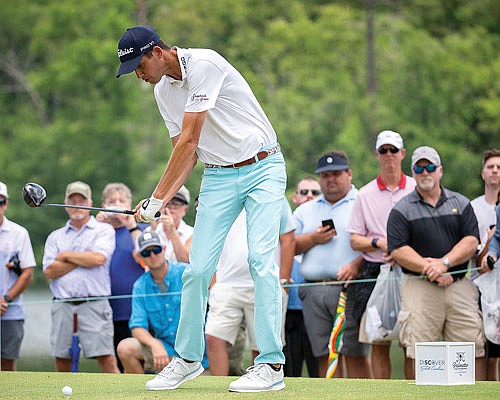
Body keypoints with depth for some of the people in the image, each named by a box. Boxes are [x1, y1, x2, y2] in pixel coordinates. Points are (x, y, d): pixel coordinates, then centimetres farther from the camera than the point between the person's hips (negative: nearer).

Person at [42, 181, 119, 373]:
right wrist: (83, 258, -3)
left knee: (106, 358, -12)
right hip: (62, 305, 4)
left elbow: (98, 258, -11)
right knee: (61, 359, 5)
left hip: (93, 305, -4)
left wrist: (67, 255, 1)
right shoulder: (55, 237, 17)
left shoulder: (104, 230, 8)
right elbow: (49, 271, 3)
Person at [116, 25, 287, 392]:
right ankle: (188, 359, 12)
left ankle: (271, 364, -15)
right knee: (198, 268, -1)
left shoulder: (203, 65, -20)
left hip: (262, 167, -7)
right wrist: (163, 201, -8)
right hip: (217, 177, 7)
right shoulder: (163, 91, 6)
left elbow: (189, 141, -22)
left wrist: (156, 199, -19)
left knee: (261, 259, -16)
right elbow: (187, 153, 8)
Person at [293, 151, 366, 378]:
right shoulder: (306, 210, 22)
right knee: (324, 355, 3)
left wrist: (356, 265, -19)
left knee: (355, 354, -8)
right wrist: (313, 239, -1)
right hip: (314, 290, 5)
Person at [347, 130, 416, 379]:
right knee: (378, 344, -1)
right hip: (375, 274, 1)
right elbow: (355, 240, 9)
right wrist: (379, 242, -9)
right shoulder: (365, 195, 10)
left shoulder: (417, 189, 7)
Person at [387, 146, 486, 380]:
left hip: (460, 284, 2)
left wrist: (444, 263, -12)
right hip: (419, 287, -2)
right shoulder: (402, 210, 6)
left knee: (474, 351, -3)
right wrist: (430, 270, -14)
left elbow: (471, 242, 4)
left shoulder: (461, 203, 14)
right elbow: (398, 251, -4)